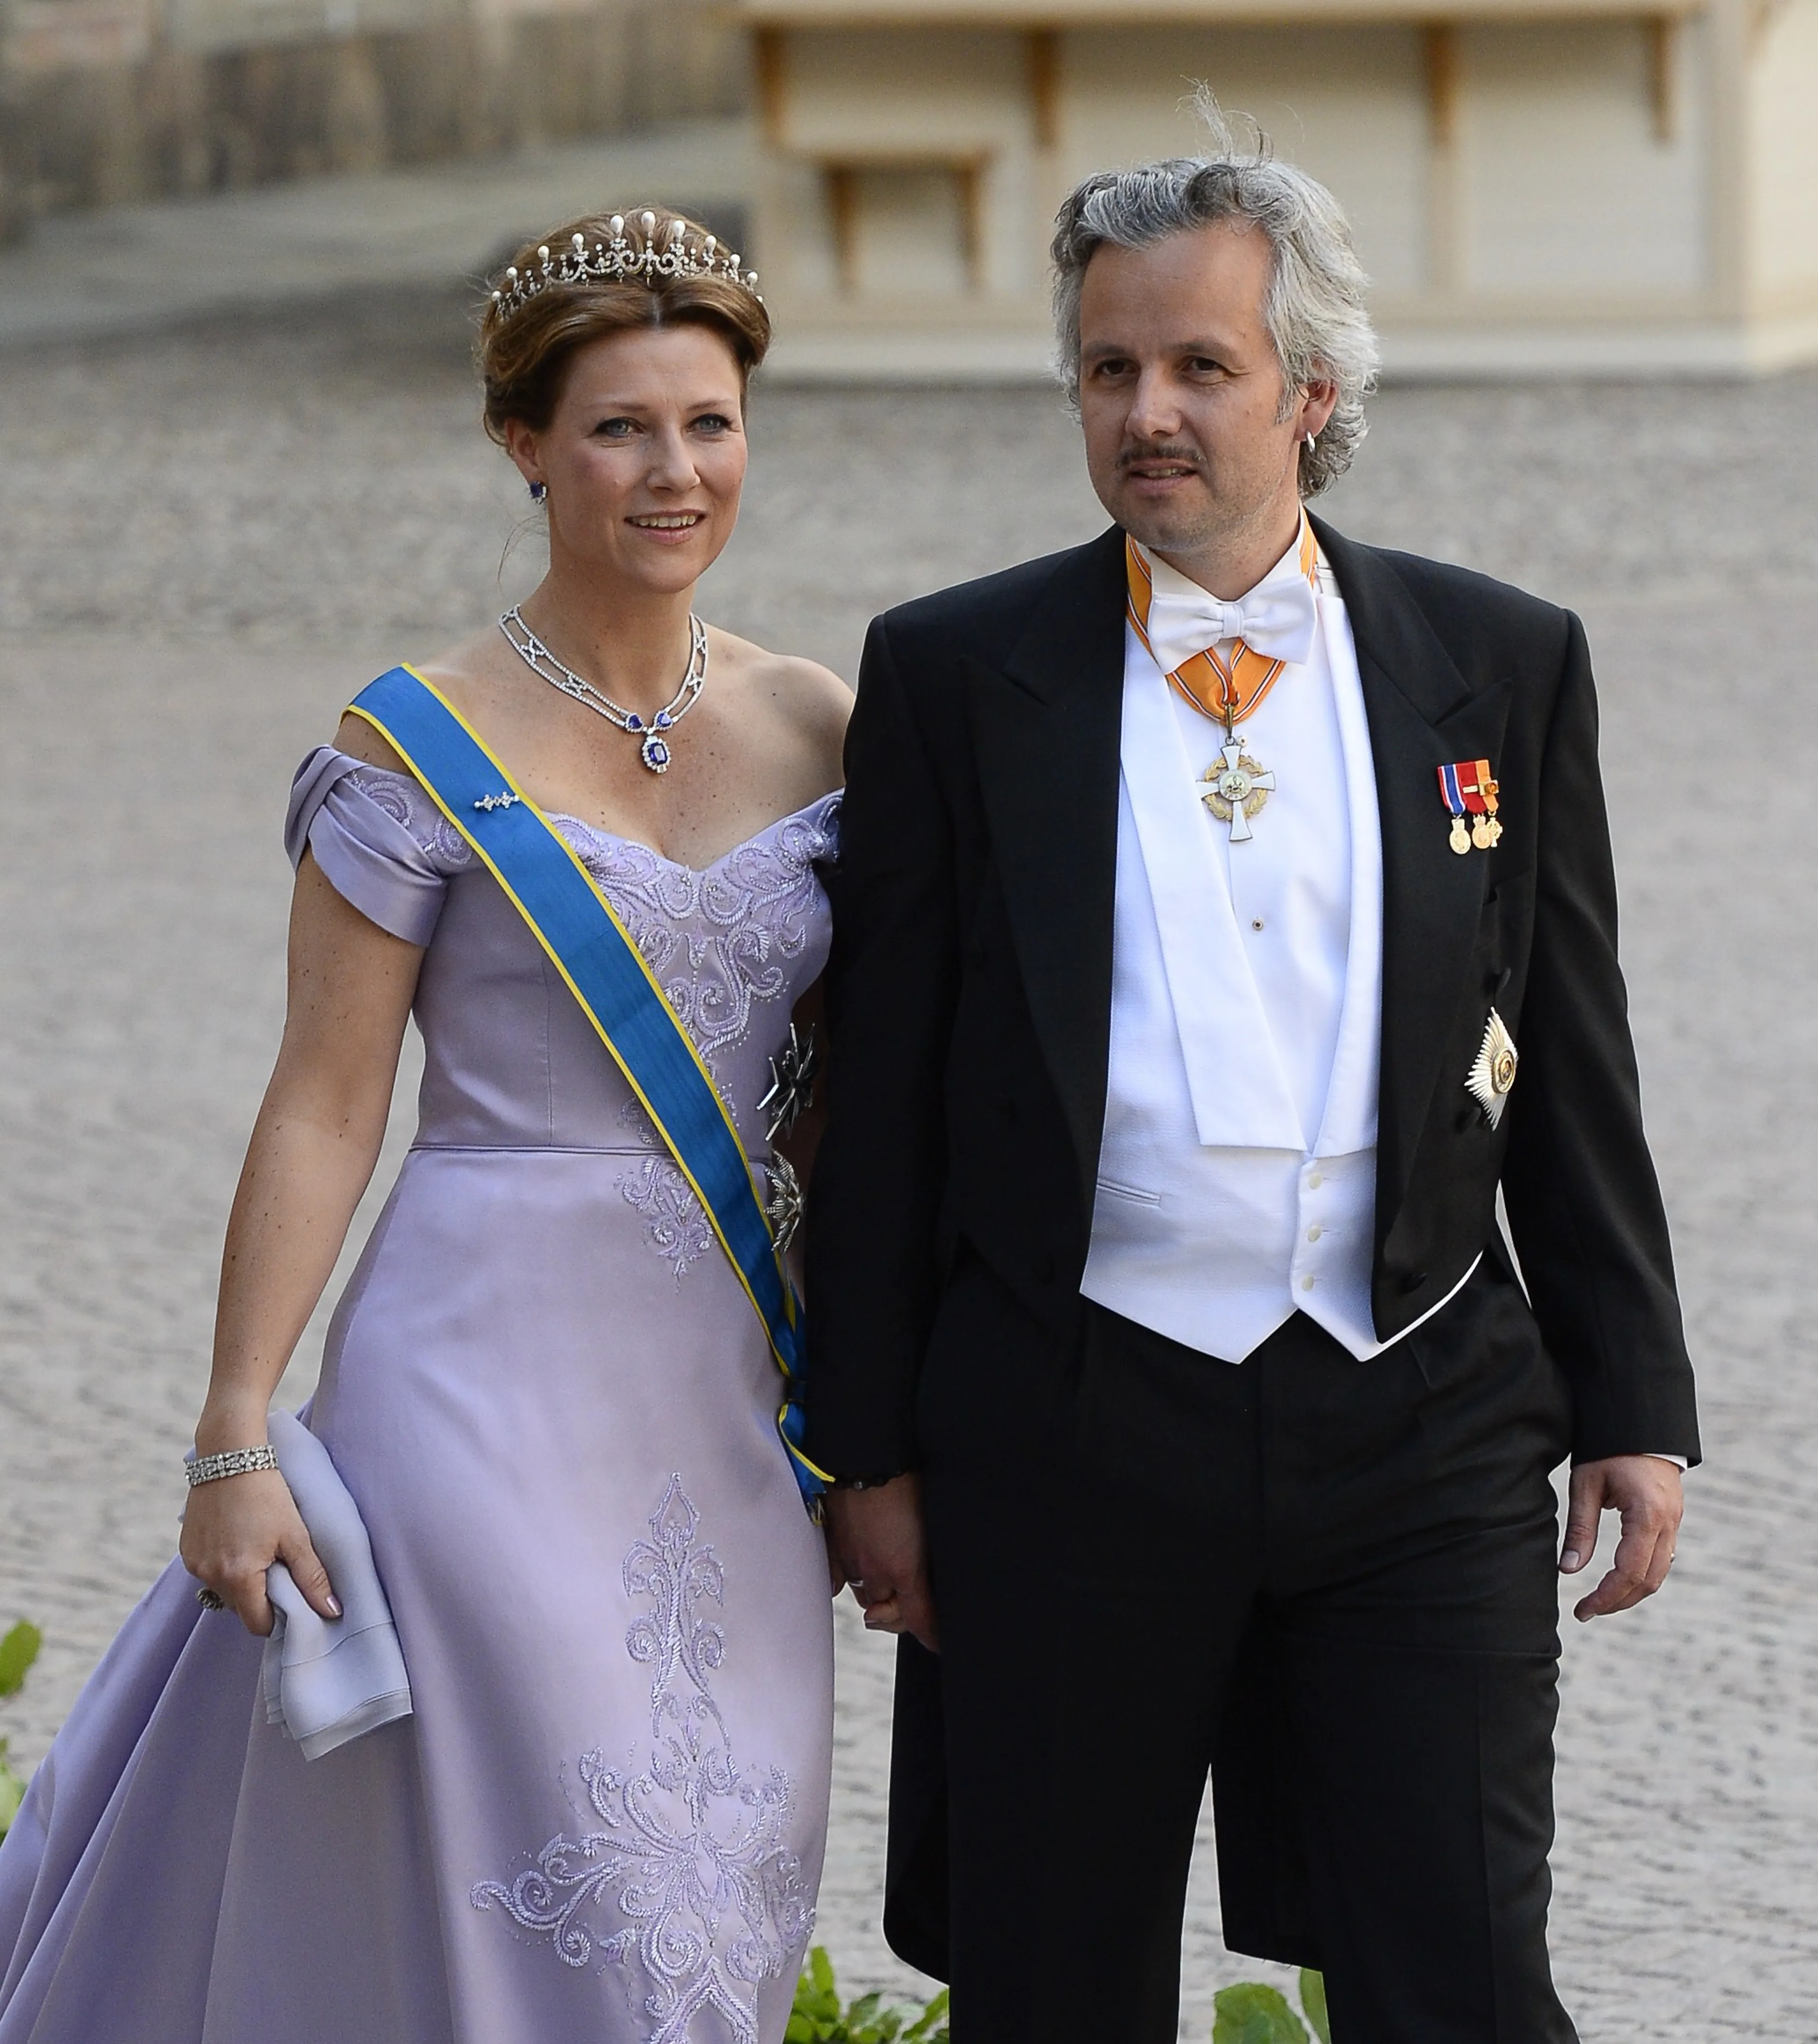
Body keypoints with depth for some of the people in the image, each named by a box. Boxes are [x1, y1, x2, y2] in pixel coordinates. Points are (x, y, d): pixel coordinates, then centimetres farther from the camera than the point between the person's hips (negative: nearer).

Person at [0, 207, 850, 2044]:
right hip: (491, 1387, -5)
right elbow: (323, 1107, -7)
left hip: (730, 1403, 5)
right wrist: (234, 1442, -10)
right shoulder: (420, 754, -7)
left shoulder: (819, 731, 7)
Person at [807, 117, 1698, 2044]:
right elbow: (884, 1090, 4)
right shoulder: (954, 675, 3)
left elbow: (1574, 1069, 8)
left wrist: (1631, 1407, 5)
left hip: (1422, 1442, 0)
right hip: (1067, 1435, 0)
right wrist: (870, 1446, 2)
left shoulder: (1504, 666, 6)